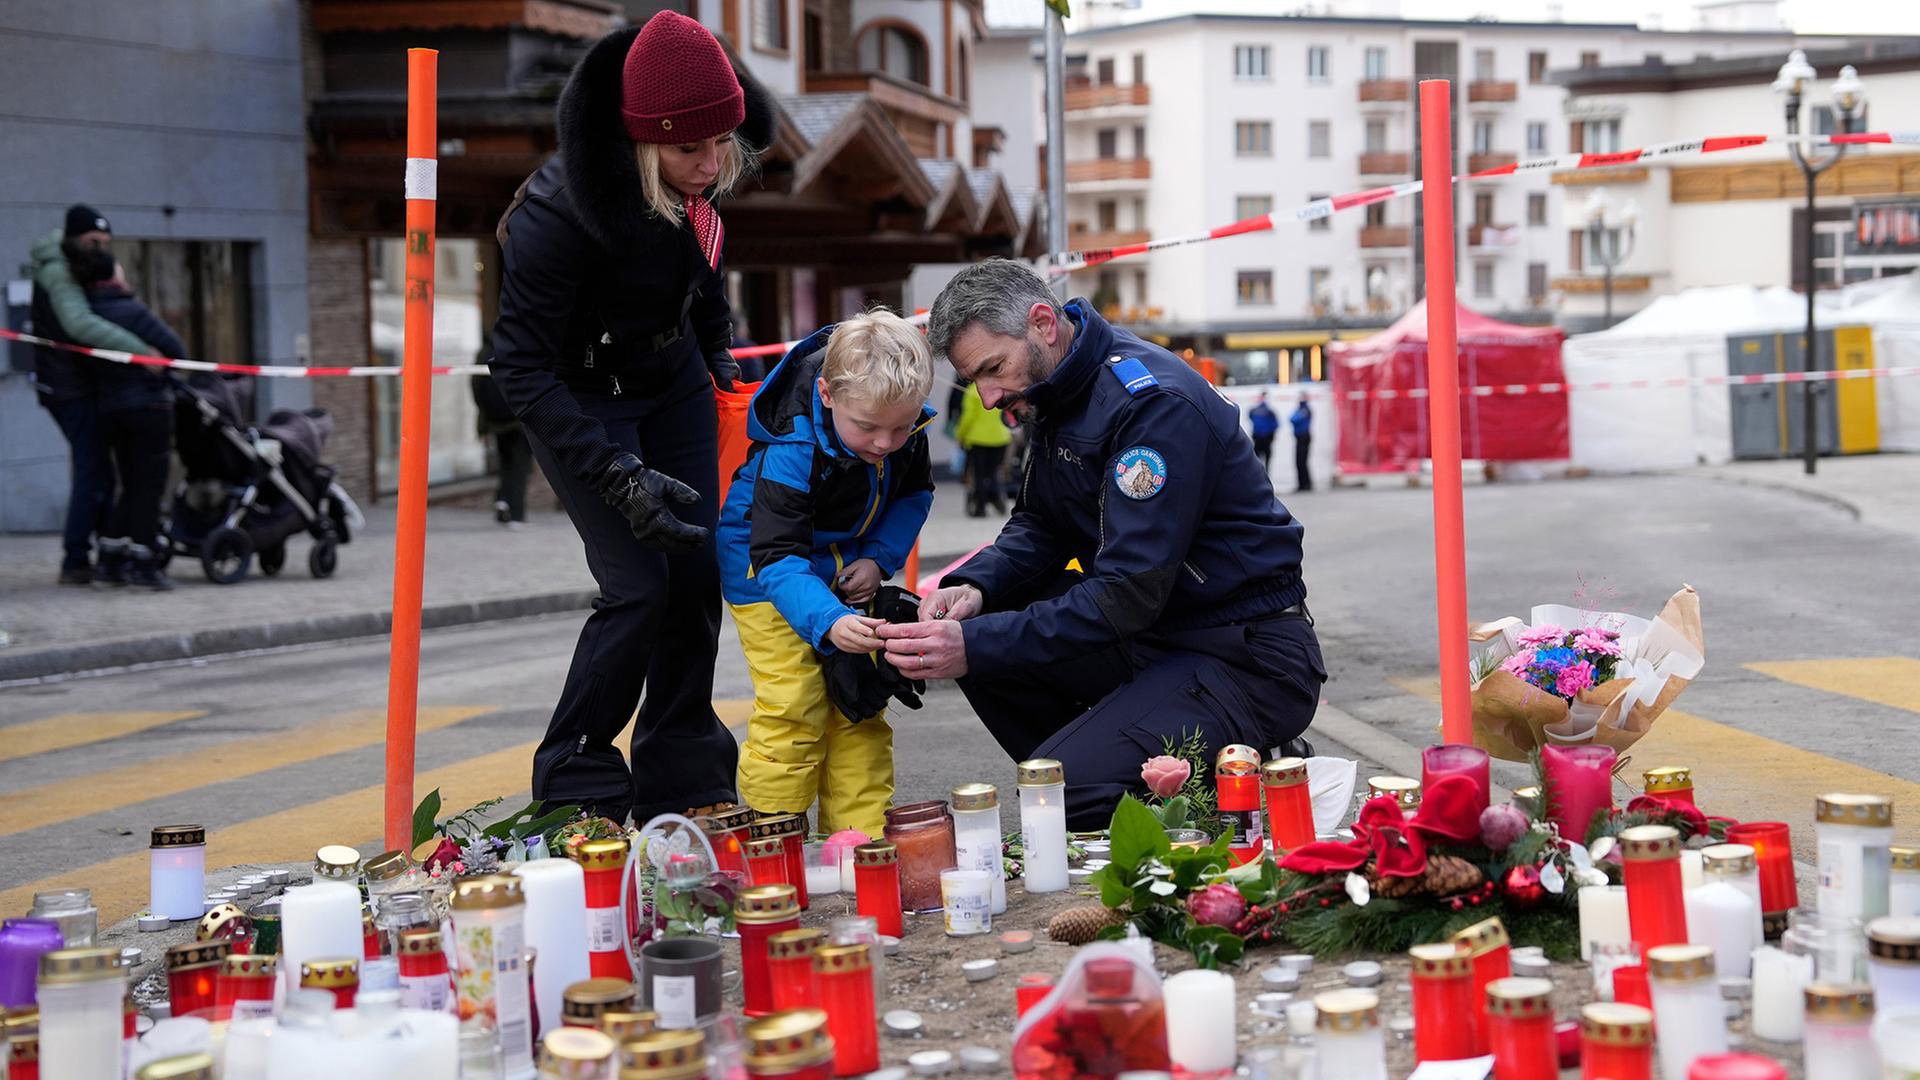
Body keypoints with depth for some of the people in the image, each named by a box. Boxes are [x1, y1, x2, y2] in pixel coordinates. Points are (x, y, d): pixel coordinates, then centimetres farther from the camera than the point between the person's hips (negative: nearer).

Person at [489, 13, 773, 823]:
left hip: (672, 375, 6)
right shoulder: (559, 210, -34)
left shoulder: (703, 174, -15)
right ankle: (574, 784, 4)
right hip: (580, 394, -6)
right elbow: (522, 370, -30)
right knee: (640, 585, -13)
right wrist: (620, 478, -35)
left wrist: (719, 354, 12)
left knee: (699, 569, 0)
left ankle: (680, 779, 12)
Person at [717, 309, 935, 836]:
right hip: (766, 569, -6)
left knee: (860, 703, 6)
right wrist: (828, 622, -55)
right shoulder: (792, 451, -36)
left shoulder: (907, 424, -18)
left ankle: (861, 836, 13)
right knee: (794, 707, -14)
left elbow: (914, 493, 2)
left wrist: (880, 558, -14)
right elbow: (778, 559, -40)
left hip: (846, 566, 6)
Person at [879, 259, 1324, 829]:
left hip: (1246, 659, -10)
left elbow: (1129, 593, -27)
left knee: (1057, 785, -23)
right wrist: (974, 586, -8)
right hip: (1158, 635, 10)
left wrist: (976, 645, -31)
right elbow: (1038, 526, 14)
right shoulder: (1060, 393, 6)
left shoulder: (1154, 402, -23)